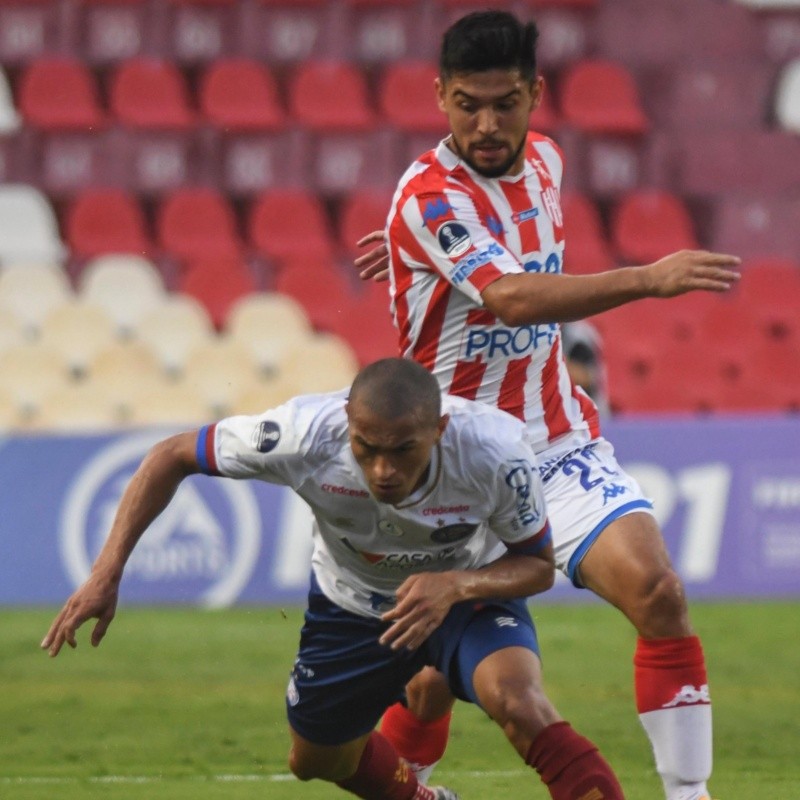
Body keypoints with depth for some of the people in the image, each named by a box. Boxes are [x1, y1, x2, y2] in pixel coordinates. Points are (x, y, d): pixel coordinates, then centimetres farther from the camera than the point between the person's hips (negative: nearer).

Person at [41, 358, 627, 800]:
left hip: (469, 589, -3)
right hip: (352, 601, 3)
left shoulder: (496, 452, -37)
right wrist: (107, 572, -26)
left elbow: (538, 565, -19)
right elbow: (172, 457, -19)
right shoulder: (305, 434, -36)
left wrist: (455, 586, -39)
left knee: (521, 705, -33)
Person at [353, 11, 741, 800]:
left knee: (656, 591, -17)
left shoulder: (544, 159, 3)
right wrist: (647, 279, -46)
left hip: (562, 445, 5)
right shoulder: (429, 197, -19)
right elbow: (511, 297, -37)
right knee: (437, 677, -1)